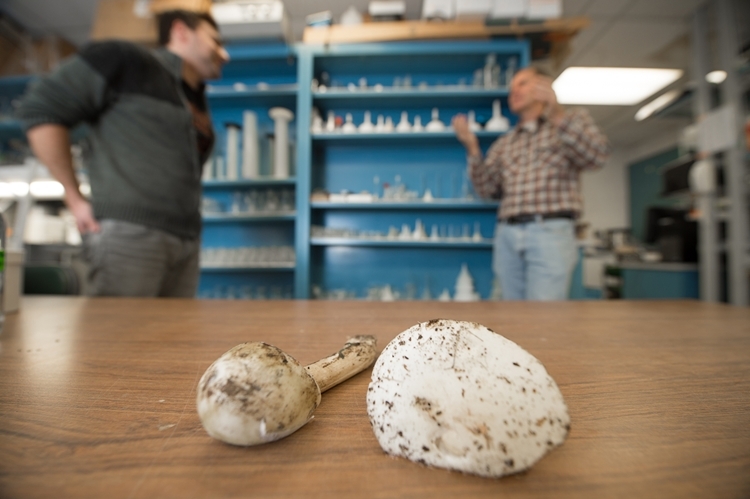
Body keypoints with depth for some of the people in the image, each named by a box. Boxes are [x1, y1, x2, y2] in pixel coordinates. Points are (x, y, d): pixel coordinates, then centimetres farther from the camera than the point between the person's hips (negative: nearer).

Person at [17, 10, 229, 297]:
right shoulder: (128, 61, 3)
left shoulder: (197, 105, 22)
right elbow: (41, 108, -1)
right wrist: (75, 200, -4)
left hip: (186, 243, 6)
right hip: (129, 231, -6)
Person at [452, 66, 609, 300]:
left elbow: (596, 157, -7)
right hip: (507, 235, 4)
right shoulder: (503, 144, 22)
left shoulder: (573, 119, 13)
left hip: (550, 231, -4)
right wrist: (472, 146, -2)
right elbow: (486, 188, 9)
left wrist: (557, 113, -16)